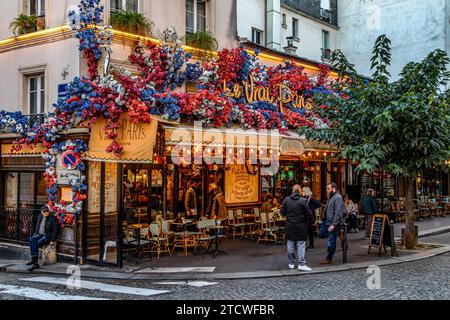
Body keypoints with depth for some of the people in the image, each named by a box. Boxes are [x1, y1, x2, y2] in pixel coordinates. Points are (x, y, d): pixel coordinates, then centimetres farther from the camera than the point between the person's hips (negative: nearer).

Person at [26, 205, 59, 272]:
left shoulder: (53, 219, -6)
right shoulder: (40, 217, 14)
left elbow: (55, 230, -9)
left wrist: (53, 240, -14)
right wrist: (35, 234, 8)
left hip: (47, 236, -6)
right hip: (39, 235, 6)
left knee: (37, 244, -28)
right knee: (31, 240, -25)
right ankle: (35, 262, -32)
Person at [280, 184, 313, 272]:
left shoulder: (286, 200, -4)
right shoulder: (303, 201, -12)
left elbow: (282, 212, 0)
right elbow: (309, 214, -11)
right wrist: (308, 219, 9)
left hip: (289, 226, 3)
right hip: (300, 226, -3)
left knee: (290, 245, 13)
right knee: (301, 245, 2)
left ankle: (291, 263, 21)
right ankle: (301, 264, -2)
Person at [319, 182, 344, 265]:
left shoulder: (337, 198, -19)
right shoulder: (331, 197, 12)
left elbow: (338, 213, -24)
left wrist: (333, 225, -26)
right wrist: (324, 219, 17)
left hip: (333, 223, -10)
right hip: (326, 221, 10)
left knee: (331, 242, 0)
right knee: (321, 234, 21)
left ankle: (329, 259, 11)